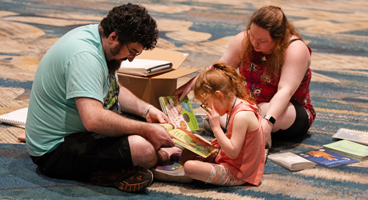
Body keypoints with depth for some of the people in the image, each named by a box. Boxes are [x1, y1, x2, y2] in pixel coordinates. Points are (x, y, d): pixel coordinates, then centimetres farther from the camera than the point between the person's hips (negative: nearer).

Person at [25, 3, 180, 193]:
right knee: (144, 149, -28)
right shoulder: (85, 56, -27)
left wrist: (146, 110, 5)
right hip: (55, 151, -11)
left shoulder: (94, 35, 5)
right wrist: (147, 129, -28)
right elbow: (94, 120, -37)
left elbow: (113, 90, 20)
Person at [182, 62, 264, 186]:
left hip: (237, 174, -10)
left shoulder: (241, 115, -26)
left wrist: (216, 128, -25)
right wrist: (221, 141, 5)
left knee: (189, 166, -23)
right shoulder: (240, 105, 6)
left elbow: (233, 152, -29)